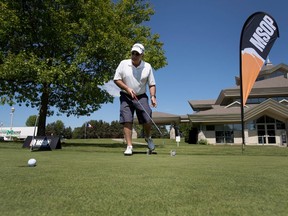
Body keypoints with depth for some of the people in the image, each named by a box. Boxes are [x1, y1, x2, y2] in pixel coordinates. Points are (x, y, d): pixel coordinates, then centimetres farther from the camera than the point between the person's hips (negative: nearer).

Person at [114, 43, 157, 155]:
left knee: (147, 120, -9)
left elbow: (152, 84, 1)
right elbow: (116, 79, -1)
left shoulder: (147, 67, 0)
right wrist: (127, 89, -13)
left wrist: (153, 96, -14)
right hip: (126, 97, 0)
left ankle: (148, 137, 22)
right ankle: (129, 146, -2)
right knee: (127, 121, -9)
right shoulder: (123, 64, -3)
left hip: (141, 97, 1)